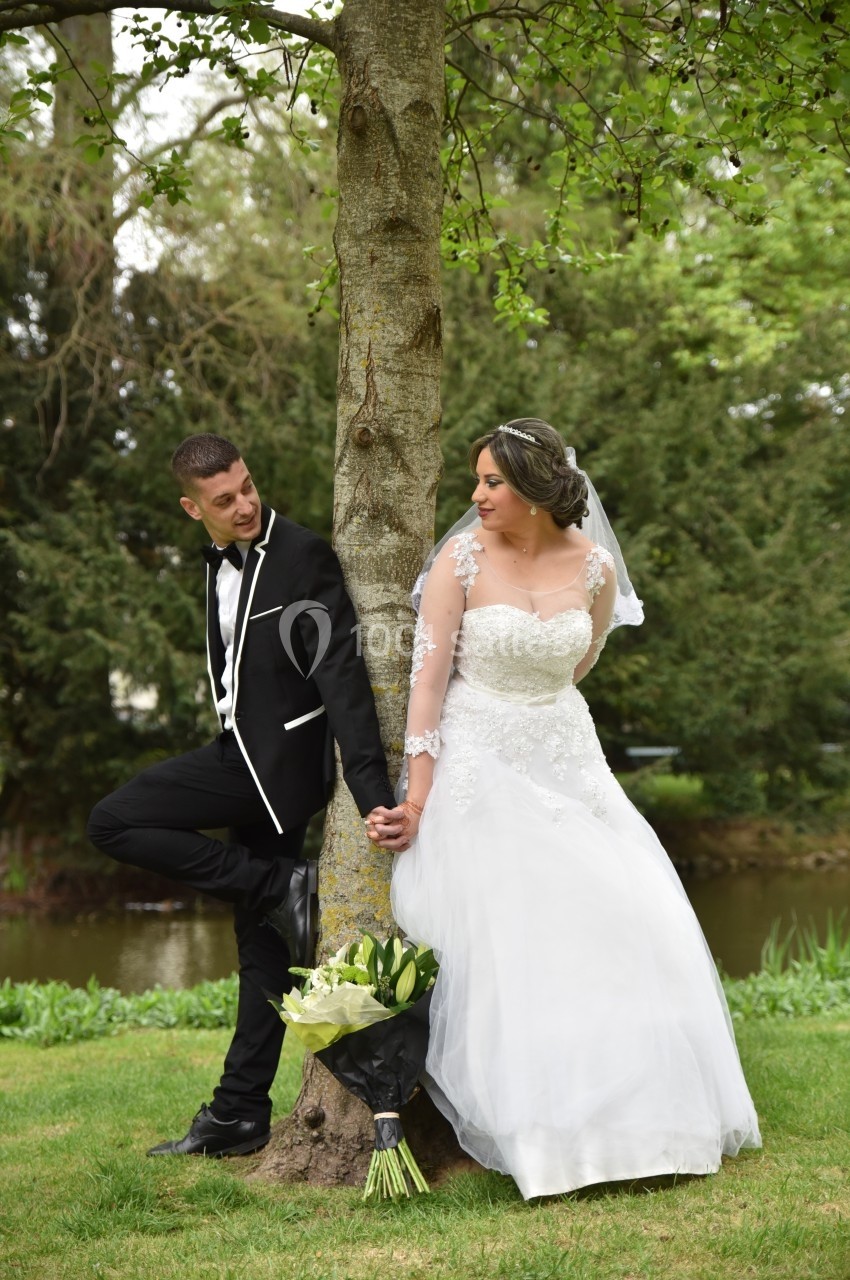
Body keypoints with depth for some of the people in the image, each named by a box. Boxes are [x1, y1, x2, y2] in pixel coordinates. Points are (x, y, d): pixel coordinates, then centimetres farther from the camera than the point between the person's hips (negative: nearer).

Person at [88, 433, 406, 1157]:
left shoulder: (304, 555, -14)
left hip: (281, 758, -8)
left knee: (114, 822, -13)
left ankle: (283, 887, -10)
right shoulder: (219, 563, 12)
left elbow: (341, 676, -21)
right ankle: (240, 1117, 16)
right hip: (245, 756, 8)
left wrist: (373, 792, -27)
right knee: (262, 948, 11)